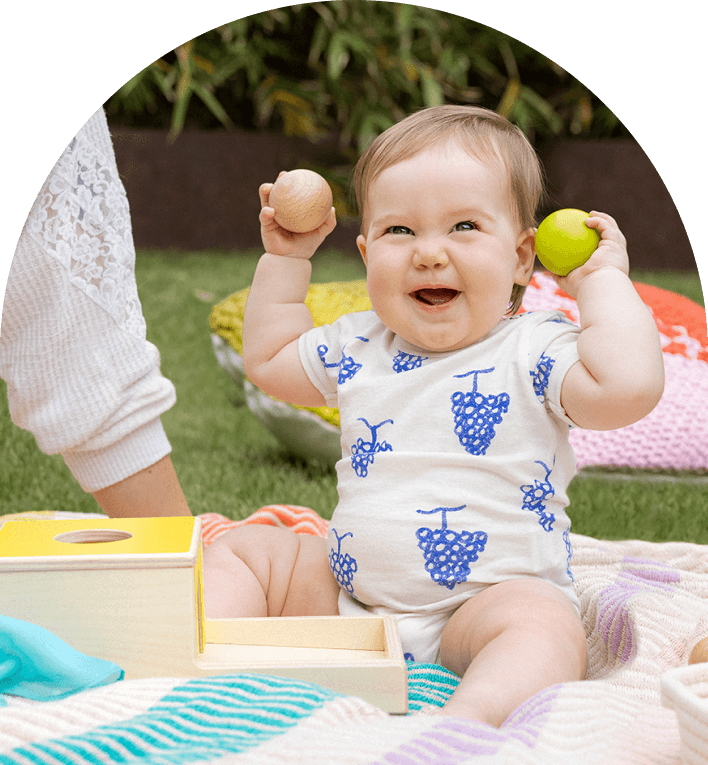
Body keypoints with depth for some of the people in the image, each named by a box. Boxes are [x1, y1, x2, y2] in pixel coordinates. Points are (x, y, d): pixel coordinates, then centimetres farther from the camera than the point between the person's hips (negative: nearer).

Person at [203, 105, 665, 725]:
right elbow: (268, 359, 28)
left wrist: (603, 280, -15)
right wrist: (285, 258, 22)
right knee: (240, 555, 3)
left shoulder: (535, 349, -8)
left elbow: (628, 387, -27)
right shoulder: (356, 345, 9)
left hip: (488, 597, -6)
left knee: (545, 625, -37)